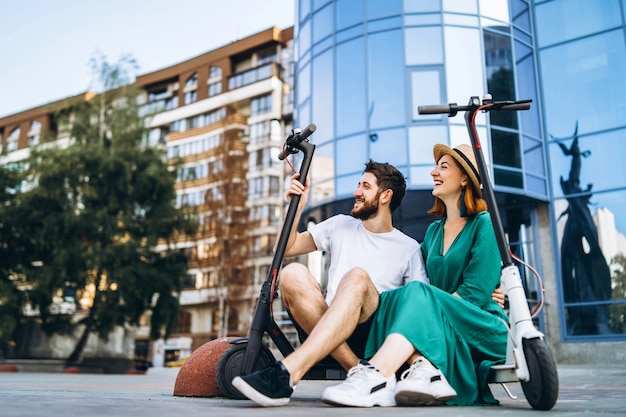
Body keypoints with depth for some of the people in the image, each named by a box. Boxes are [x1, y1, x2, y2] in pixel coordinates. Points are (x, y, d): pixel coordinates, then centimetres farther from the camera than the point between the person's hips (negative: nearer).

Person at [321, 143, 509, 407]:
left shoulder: (485, 224, -3)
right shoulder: (433, 231, 17)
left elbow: (474, 294, -12)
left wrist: (423, 303, -18)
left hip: (485, 330, -5)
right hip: (435, 333, 5)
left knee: (417, 295, -31)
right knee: (394, 296, -22)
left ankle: (375, 376, -50)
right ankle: (426, 370, -43)